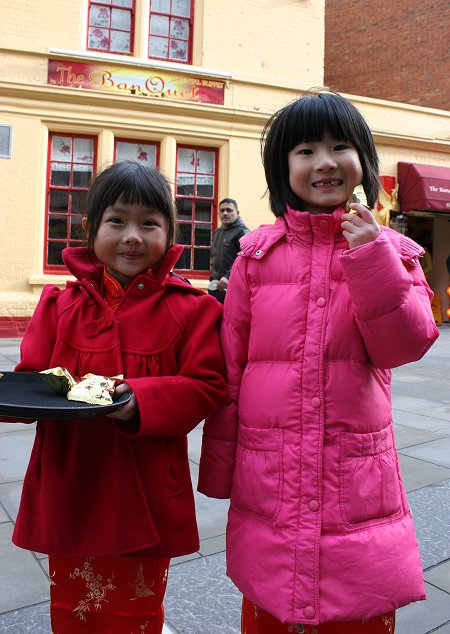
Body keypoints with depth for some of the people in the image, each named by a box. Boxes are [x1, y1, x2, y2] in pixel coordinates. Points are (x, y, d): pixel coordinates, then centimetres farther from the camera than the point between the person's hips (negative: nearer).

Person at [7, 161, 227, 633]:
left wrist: (139, 400, -26)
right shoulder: (61, 305, 2)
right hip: (69, 494, 3)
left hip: (146, 501, -2)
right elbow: (30, 375, 4)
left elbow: (207, 385, -11)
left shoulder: (190, 309, -6)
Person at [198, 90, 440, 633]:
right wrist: (218, 467, 4)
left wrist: (372, 260, -18)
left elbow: (404, 346, -8)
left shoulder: (388, 250, 2)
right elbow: (229, 364, 1)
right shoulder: (258, 252, -1)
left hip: (356, 473, 0)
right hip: (268, 479, 0)